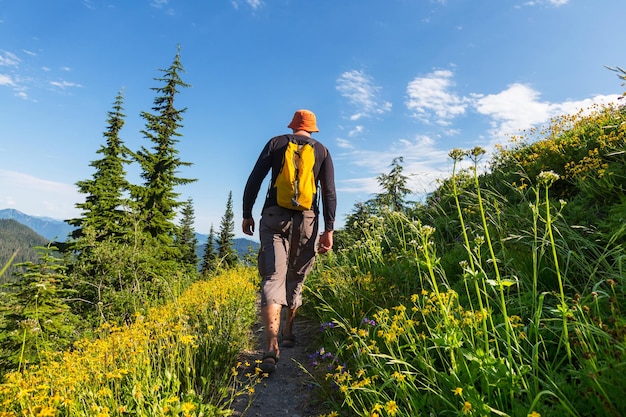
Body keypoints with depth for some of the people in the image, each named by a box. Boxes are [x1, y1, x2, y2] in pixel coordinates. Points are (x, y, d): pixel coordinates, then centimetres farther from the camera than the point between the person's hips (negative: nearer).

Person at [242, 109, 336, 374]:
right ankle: (288, 333, 30)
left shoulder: (276, 143, 12)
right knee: (295, 279, 16)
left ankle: (271, 348, -20)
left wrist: (246, 214, 9)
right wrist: (329, 229, 0)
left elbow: (254, 180, 3)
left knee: (273, 278, -7)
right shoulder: (322, 151, 13)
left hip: (274, 217, -1)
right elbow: (329, 191, 2)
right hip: (306, 219, 2)